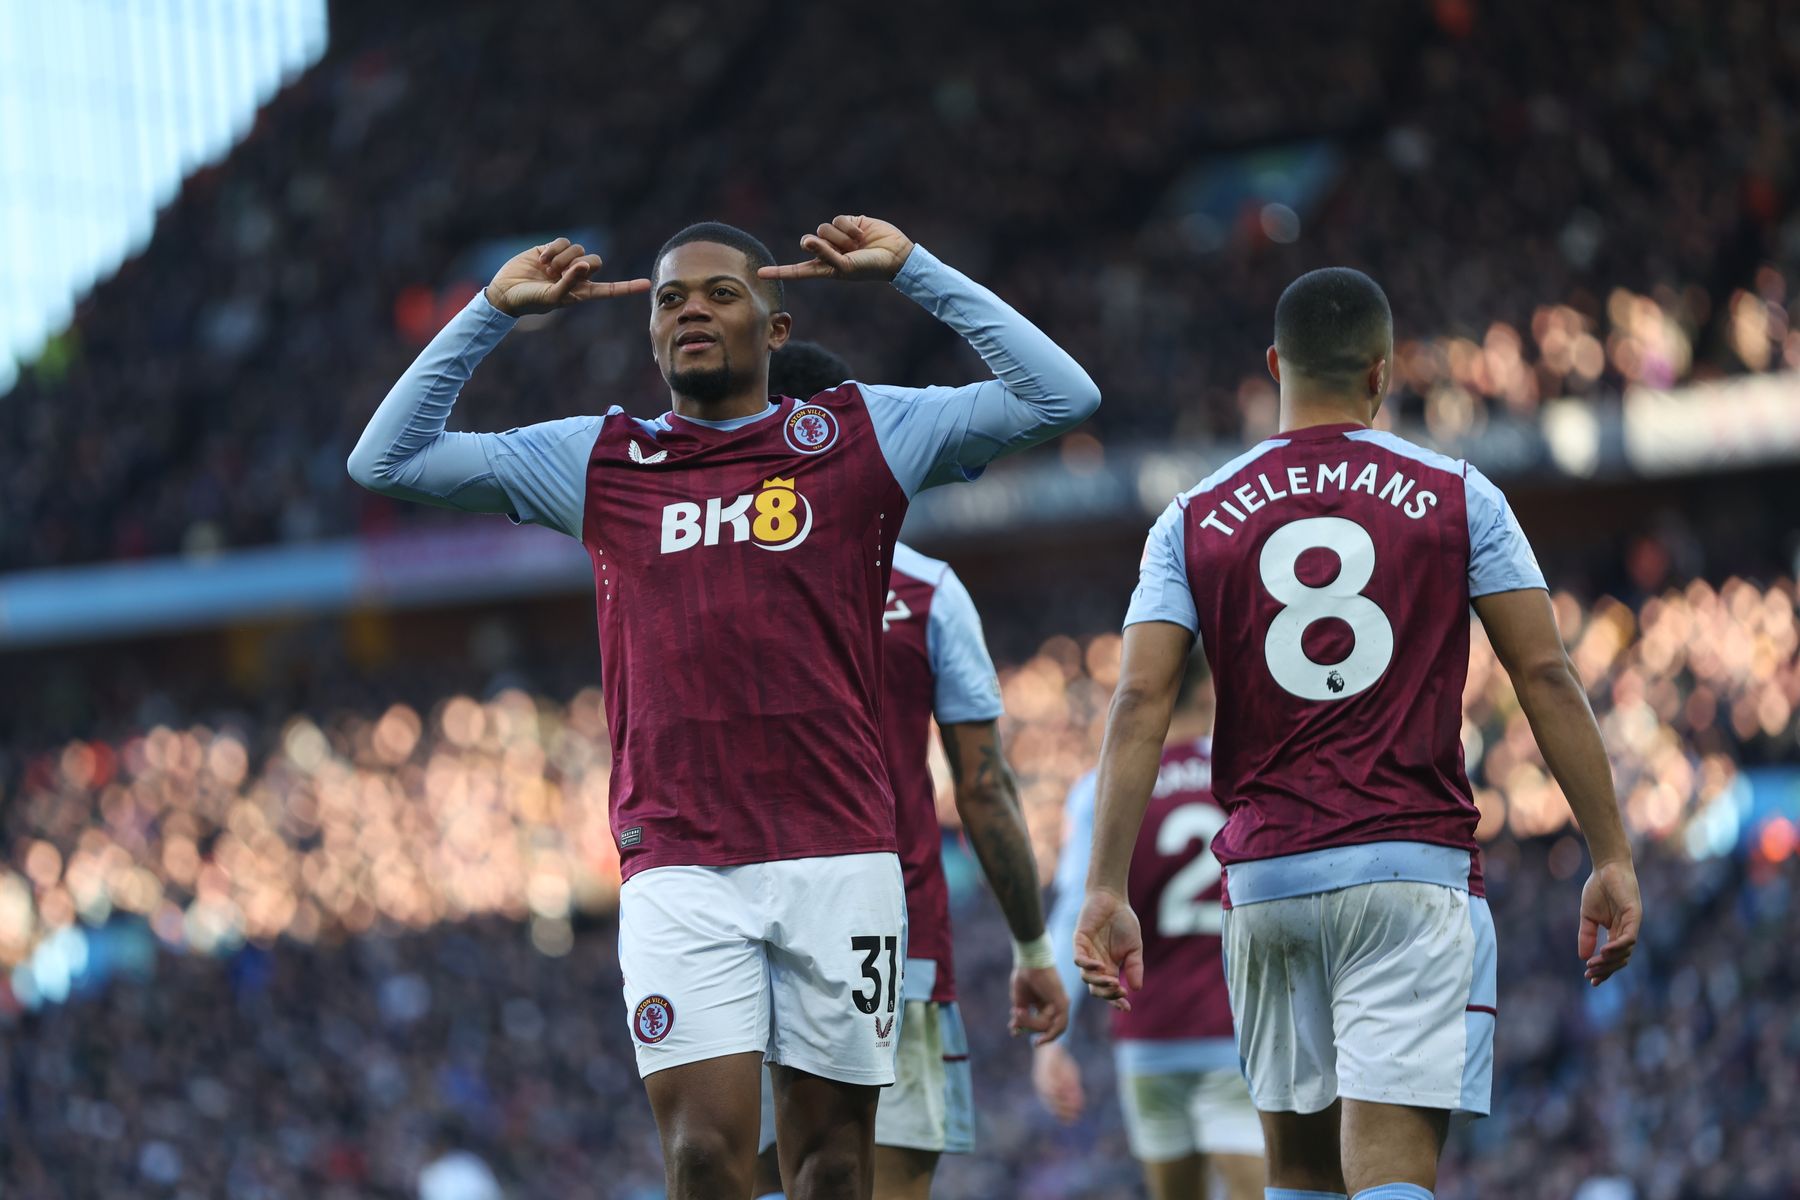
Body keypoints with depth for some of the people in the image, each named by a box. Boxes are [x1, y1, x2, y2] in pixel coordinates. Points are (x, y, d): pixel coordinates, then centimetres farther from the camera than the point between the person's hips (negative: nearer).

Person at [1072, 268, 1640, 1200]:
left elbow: (1139, 705, -2)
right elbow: (1546, 677, -2)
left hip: (1265, 873, 3)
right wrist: (1611, 858, 1)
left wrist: (1106, 893, -4)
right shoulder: (1456, 497, 3)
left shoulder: (1194, 520, 7)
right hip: (1412, 871, -3)